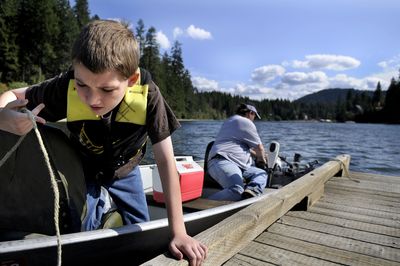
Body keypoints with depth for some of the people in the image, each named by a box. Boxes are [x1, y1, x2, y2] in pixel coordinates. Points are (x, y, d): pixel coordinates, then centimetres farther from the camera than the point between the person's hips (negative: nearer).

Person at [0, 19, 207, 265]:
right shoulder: (66, 88, -33)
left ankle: (105, 199, 39)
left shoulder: (148, 95, -36)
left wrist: (179, 232, -34)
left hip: (125, 170, 1)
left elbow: (166, 161, -33)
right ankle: (101, 202, 24)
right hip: (84, 169, 0)